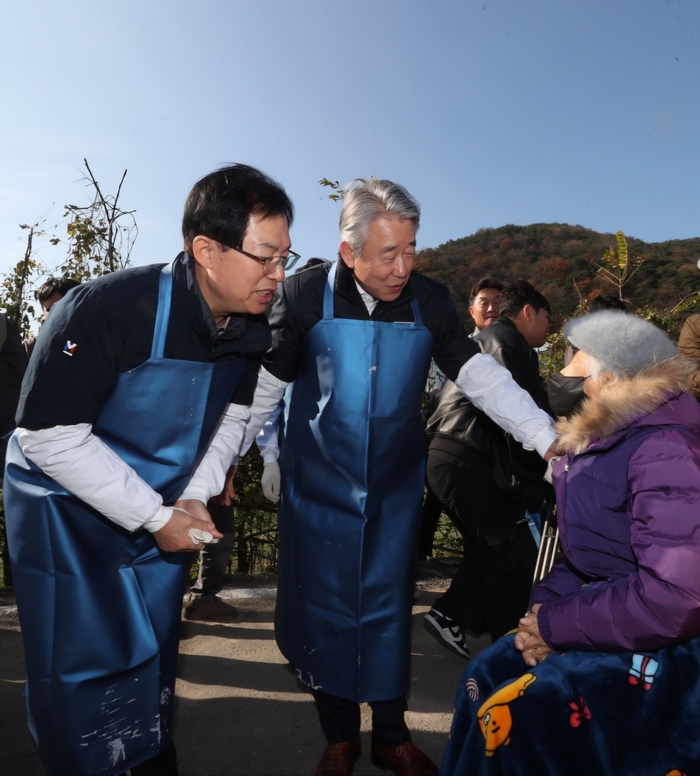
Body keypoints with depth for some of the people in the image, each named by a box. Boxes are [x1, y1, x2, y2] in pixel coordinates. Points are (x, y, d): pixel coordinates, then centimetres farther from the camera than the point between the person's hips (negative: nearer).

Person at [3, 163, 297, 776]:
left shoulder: (249, 326, -10)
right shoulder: (106, 309, -30)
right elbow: (52, 435, -26)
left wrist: (196, 496, -10)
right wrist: (156, 518, -23)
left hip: (164, 507, 5)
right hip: (65, 510, -5)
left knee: (155, 660, 18)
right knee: (82, 669, 6)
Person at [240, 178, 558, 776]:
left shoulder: (430, 300, -7)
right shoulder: (304, 296, -13)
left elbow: (479, 374, -8)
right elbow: (266, 384, -4)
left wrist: (549, 438, -18)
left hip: (397, 483, 2)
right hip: (319, 482, -1)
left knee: (388, 607, 13)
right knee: (326, 607, 12)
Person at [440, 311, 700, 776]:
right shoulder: (603, 439, 7)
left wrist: (555, 624, -20)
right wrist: (546, 602, -7)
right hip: (609, 617, 9)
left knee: (508, 714, -17)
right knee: (486, 677, 5)